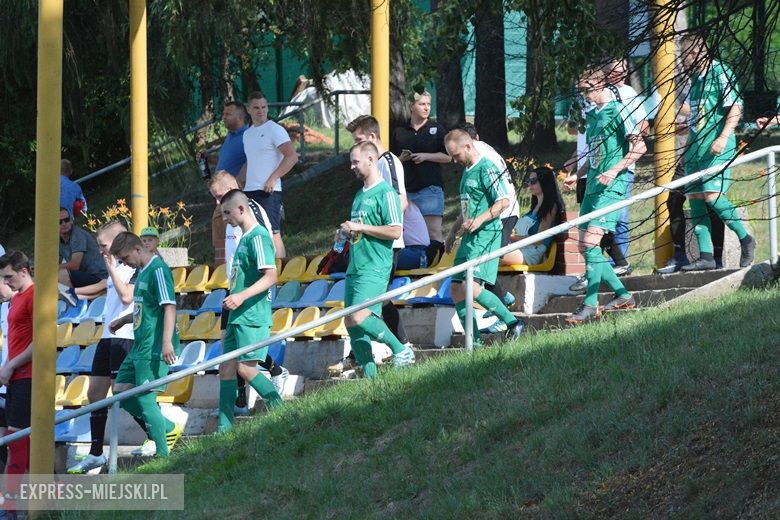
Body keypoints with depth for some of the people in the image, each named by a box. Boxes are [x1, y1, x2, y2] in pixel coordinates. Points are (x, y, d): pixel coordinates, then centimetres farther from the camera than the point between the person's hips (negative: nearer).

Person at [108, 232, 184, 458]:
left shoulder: (158, 270, -13)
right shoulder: (141, 272, 16)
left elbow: (169, 306, -22)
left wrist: (167, 341, -30)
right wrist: (123, 320, 23)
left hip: (154, 348, -10)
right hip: (140, 346, 10)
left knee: (145, 398, -11)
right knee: (121, 392, 12)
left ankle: (163, 454, -5)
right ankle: (170, 429, 20)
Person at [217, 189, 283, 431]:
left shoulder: (258, 237, -12)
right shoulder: (244, 238, 18)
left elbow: (270, 276, -20)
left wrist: (242, 296, -26)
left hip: (253, 316, -10)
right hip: (238, 316, 10)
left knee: (246, 368, -14)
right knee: (226, 368, 6)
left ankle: (280, 409, -5)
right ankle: (225, 426, 7)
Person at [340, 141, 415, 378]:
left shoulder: (386, 193, -9)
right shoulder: (360, 194, 19)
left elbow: (395, 231, -18)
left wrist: (359, 227, -15)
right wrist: (346, 232, 9)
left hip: (374, 269, -9)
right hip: (355, 267, 9)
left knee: (358, 318, -22)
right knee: (351, 323, 4)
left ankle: (401, 351, -8)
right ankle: (369, 374, 9)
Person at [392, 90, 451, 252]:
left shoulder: (436, 129, 6)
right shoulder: (400, 132, 13)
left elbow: (448, 157, 2)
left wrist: (425, 156, -9)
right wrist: (402, 159, -3)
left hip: (430, 188, -3)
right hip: (406, 189, 3)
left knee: (433, 233, -10)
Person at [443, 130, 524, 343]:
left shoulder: (486, 169, -10)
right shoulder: (467, 171, 20)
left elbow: (504, 201, -18)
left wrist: (480, 220, -26)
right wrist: (454, 231, 31)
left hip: (485, 236, -10)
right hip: (469, 237, 10)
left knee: (472, 287, -21)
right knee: (456, 289, 5)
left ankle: (512, 323, -9)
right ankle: (474, 342, 8)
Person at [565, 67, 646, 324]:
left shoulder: (617, 111, -7)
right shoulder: (593, 115, 19)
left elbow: (639, 147, -14)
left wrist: (614, 171, -21)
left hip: (611, 186, -10)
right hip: (593, 184, 10)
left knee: (591, 242, -17)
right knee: (585, 246, 7)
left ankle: (591, 305, -16)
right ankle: (623, 296, 17)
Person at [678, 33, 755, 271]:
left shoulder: (720, 73, -6)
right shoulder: (696, 78, 20)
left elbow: (735, 108, -15)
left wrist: (723, 137, -23)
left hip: (717, 149, -9)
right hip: (696, 149, 9)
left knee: (713, 196, -19)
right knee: (695, 200, 2)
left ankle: (745, 239, -3)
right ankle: (706, 256, 2)